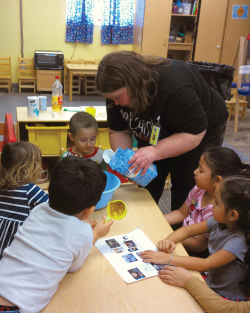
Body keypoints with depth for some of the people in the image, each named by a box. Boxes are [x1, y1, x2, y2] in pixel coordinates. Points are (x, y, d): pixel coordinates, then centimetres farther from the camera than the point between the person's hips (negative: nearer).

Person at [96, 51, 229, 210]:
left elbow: (194, 135, -36)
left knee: (184, 187, -2)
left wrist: (154, 152, -45)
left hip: (199, 132, -5)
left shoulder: (174, 87, -41)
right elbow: (119, 131, -12)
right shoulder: (118, 91, -20)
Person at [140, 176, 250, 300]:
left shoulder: (239, 241, -29)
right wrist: (168, 240, -18)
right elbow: (188, 230, 2)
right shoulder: (220, 222, -7)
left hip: (226, 296, -7)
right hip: (210, 280, 7)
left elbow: (206, 265, -32)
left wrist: (168, 258, -35)